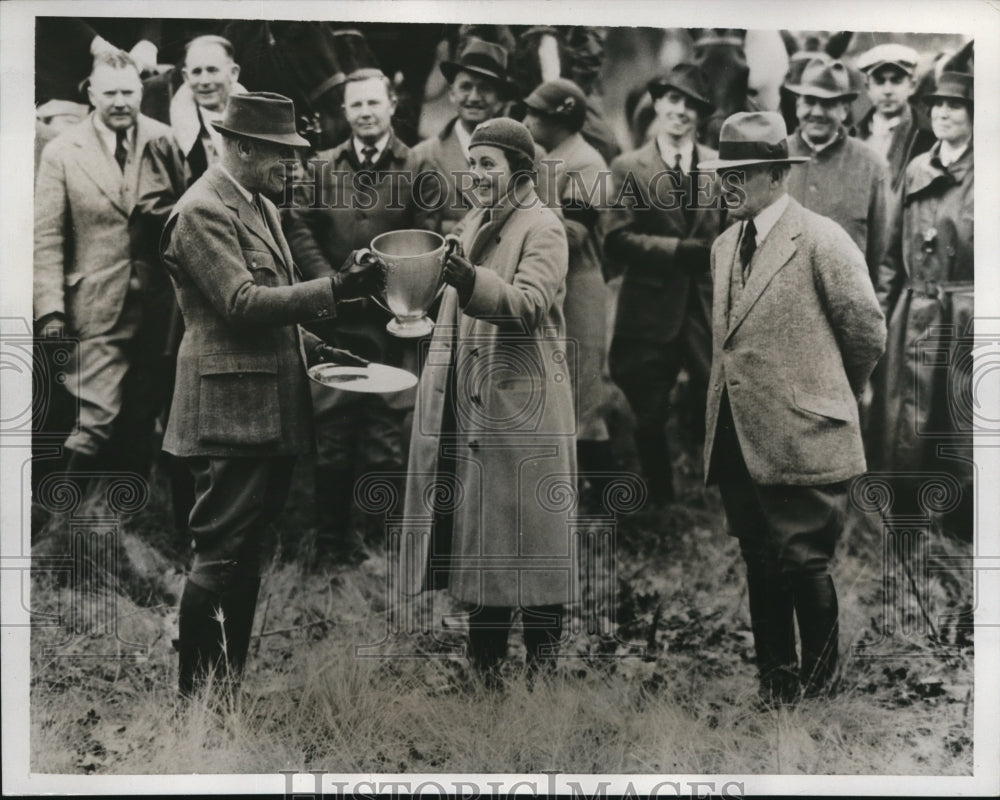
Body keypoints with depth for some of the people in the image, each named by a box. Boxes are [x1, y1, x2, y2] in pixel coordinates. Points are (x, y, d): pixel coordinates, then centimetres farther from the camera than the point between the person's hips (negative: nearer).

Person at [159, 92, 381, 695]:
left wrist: (314, 348, 12)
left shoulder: (261, 206, 19)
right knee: (221, 557, -5)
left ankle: (232, 680, 25)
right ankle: (197, 689, 6)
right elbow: (243, 304, -21)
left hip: (271, 409, 10)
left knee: (247, 555, 15)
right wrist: (334, 290, -25)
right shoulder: (203, 211, -12)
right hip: (232, 413, -10)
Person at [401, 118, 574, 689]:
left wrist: (470, 281, -35)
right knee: (477, 528, 9)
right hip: (469, 401, 8)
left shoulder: (543, 228, -5)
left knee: (526, 529, -3)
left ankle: (543, 661, 8)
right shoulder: (474, 226, 19)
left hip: (522, 403, -7)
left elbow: (529, 302, -22)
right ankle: (485, 661, 18)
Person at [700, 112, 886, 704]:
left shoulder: (822, 240, -9)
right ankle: (774, 687, 26)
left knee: (803, 565, -1)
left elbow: (868, 334, -3)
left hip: (803, 441, -7)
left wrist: (829, 398, 9)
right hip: (737, 443, 7)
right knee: (762, 571, 13)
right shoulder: (725, 246, 14)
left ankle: (819, 689, 20)